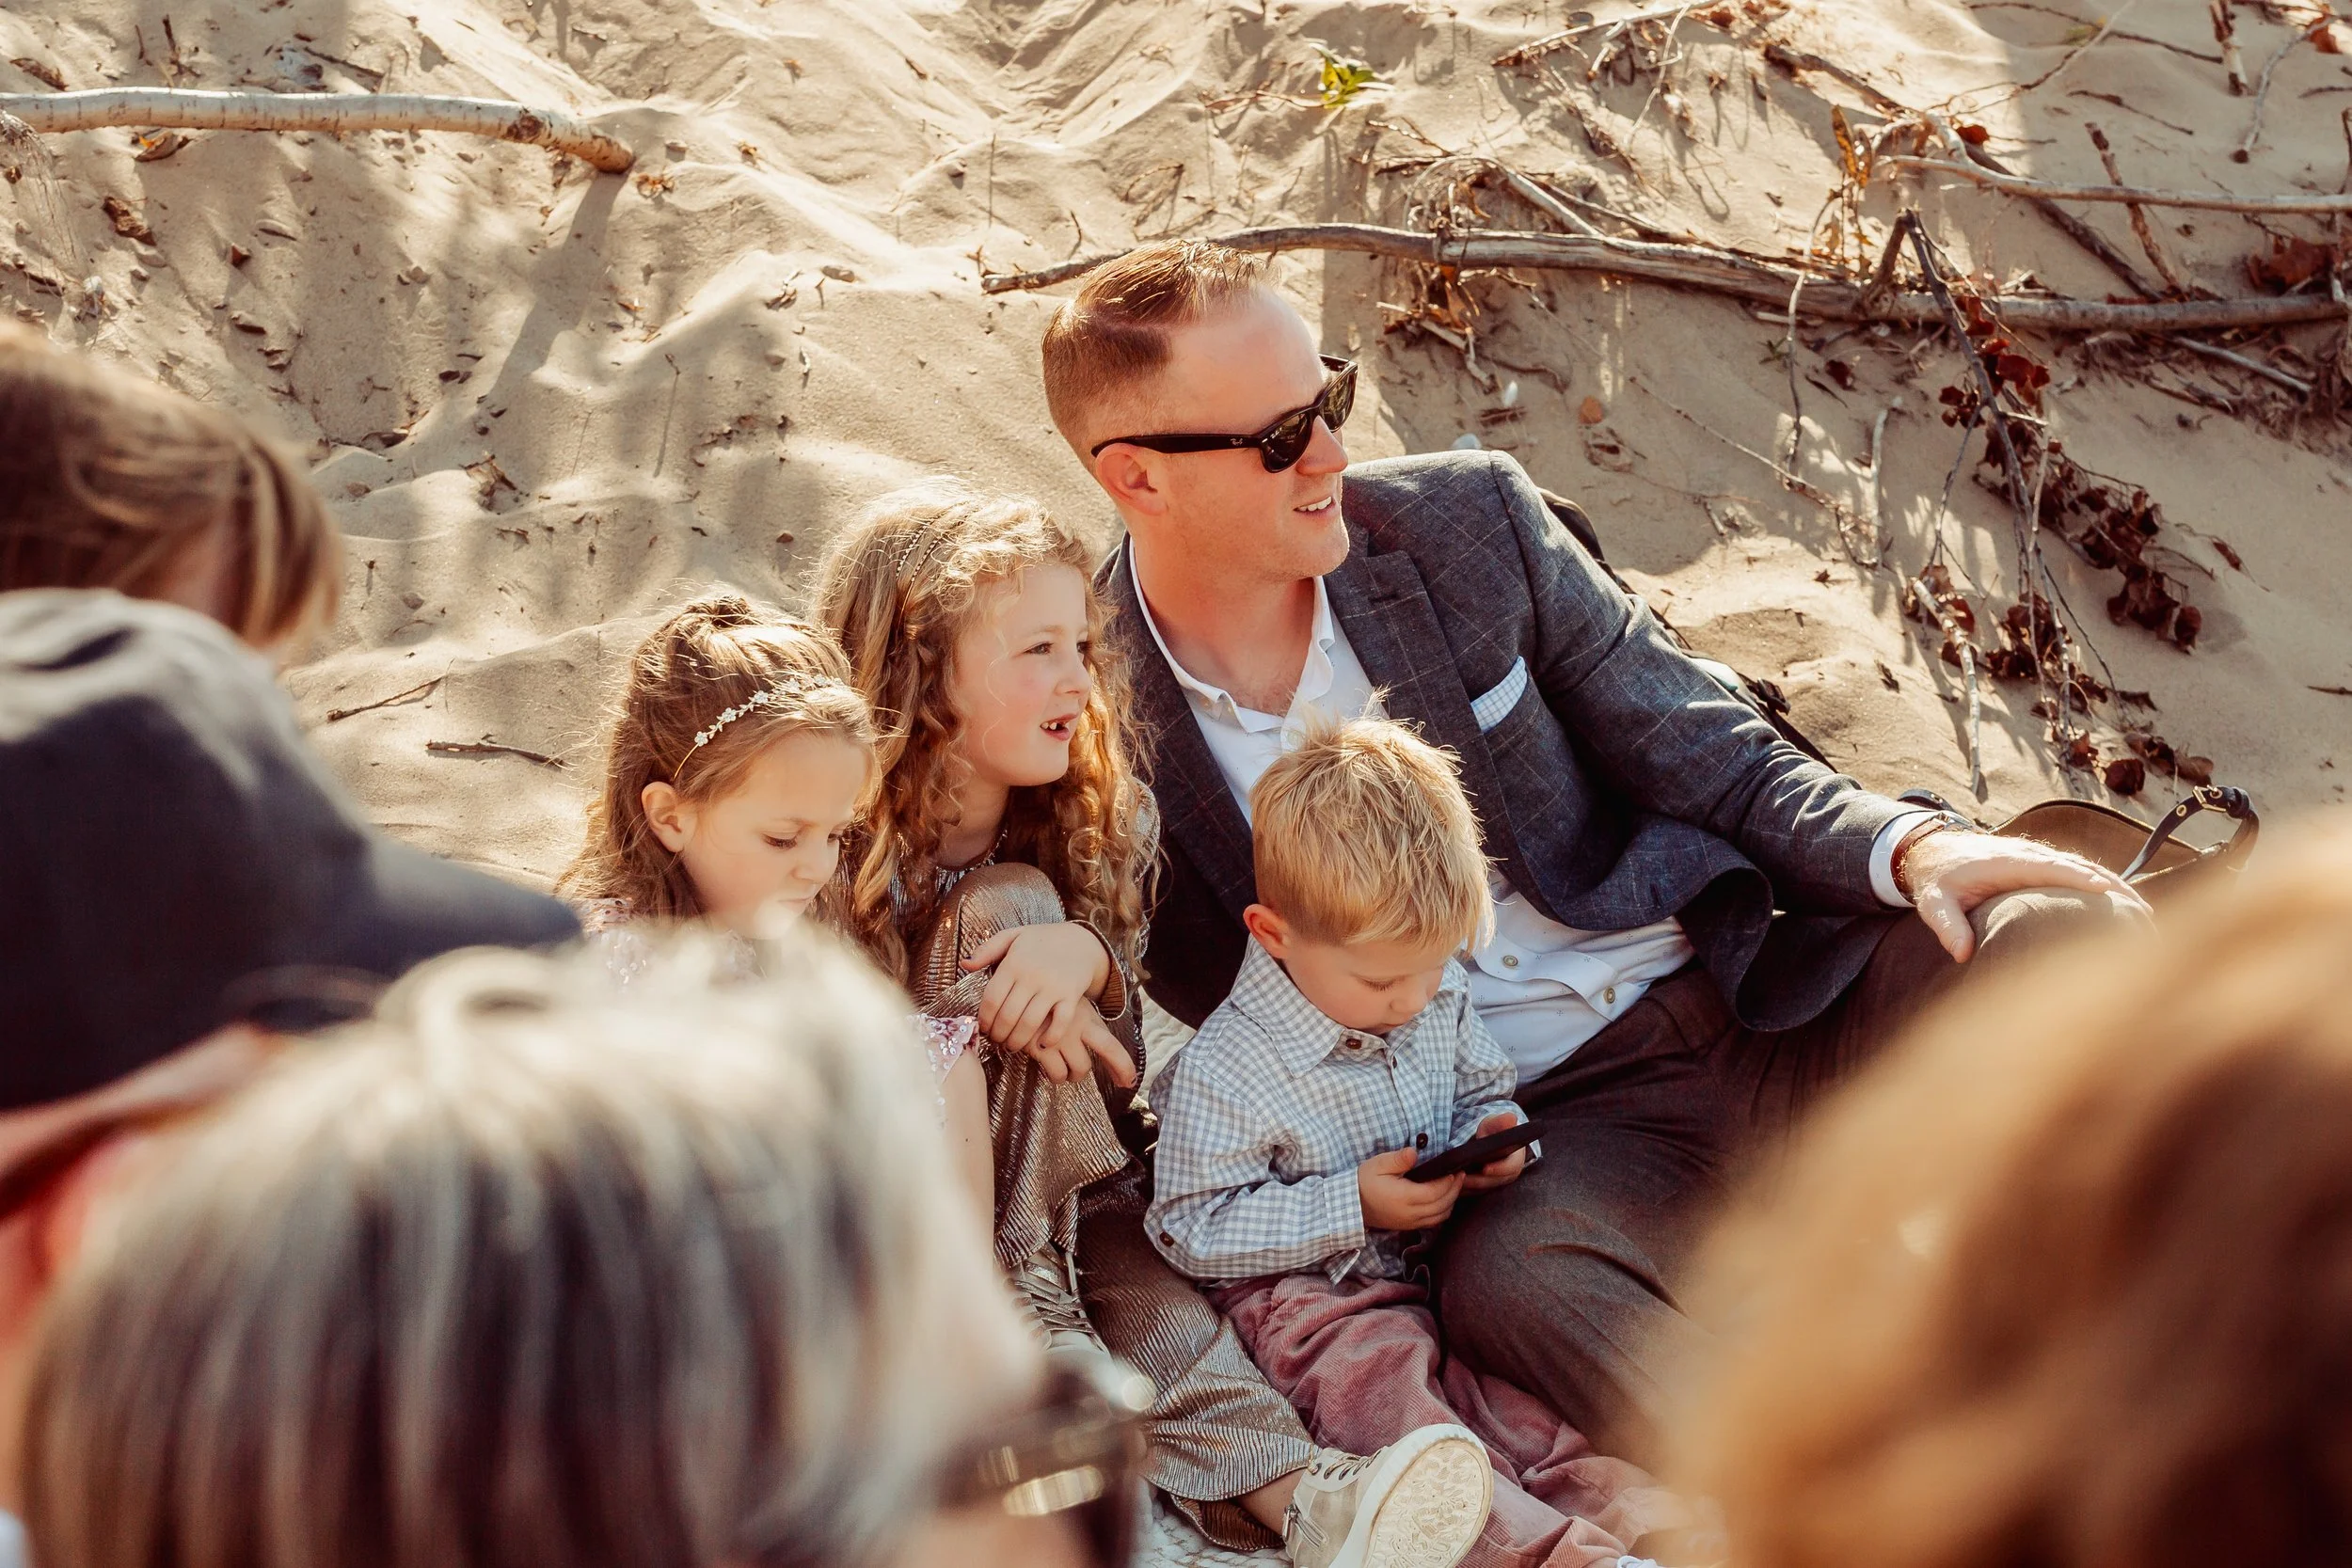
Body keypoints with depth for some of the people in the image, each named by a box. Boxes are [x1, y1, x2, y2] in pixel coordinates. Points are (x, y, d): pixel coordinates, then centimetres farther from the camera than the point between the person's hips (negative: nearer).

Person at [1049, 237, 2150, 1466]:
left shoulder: (1464, 518, 0)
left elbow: (1705, 755, 5)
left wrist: (1908, 849, -15)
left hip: (1740, 994, 3)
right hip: (1536, 1135, -3)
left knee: (2059, 932, -21)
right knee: (1505, 1272, -38)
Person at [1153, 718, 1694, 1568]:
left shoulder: (1438, 997, 1)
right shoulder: (1220, 1074, -18)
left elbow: (1482, 1085, 19)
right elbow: (1194, 1229, -16)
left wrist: (1497, 1133, -7)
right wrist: (1354, 1206, -21)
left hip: (1450, 1263, 7)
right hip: (1320, 1297, -7)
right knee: (1382, 1378, -31)